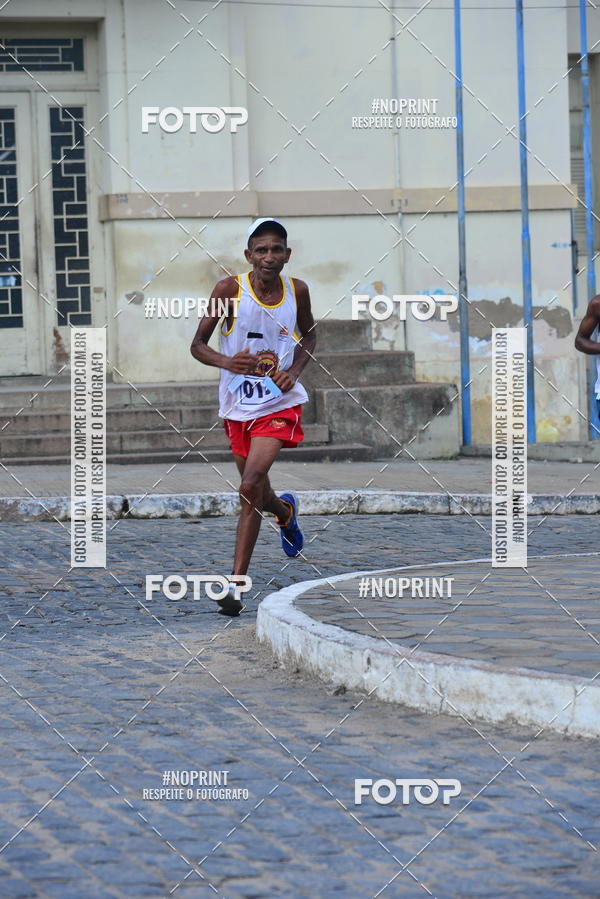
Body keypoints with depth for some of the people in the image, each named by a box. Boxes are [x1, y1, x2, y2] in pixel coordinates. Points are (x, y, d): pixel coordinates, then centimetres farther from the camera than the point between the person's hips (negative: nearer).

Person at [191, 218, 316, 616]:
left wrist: (294, 370, -5)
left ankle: (236, 583, -19)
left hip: (281, 402, -2)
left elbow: (309, 335, 14)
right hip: (238, 404, 2)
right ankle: (285, 510, 56)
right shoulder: (230, 290, -12)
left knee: (251, 486, -21)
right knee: (258, 495, 17)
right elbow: (198, 344, -6)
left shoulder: (297, 291, -5)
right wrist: (225, 361, -27)